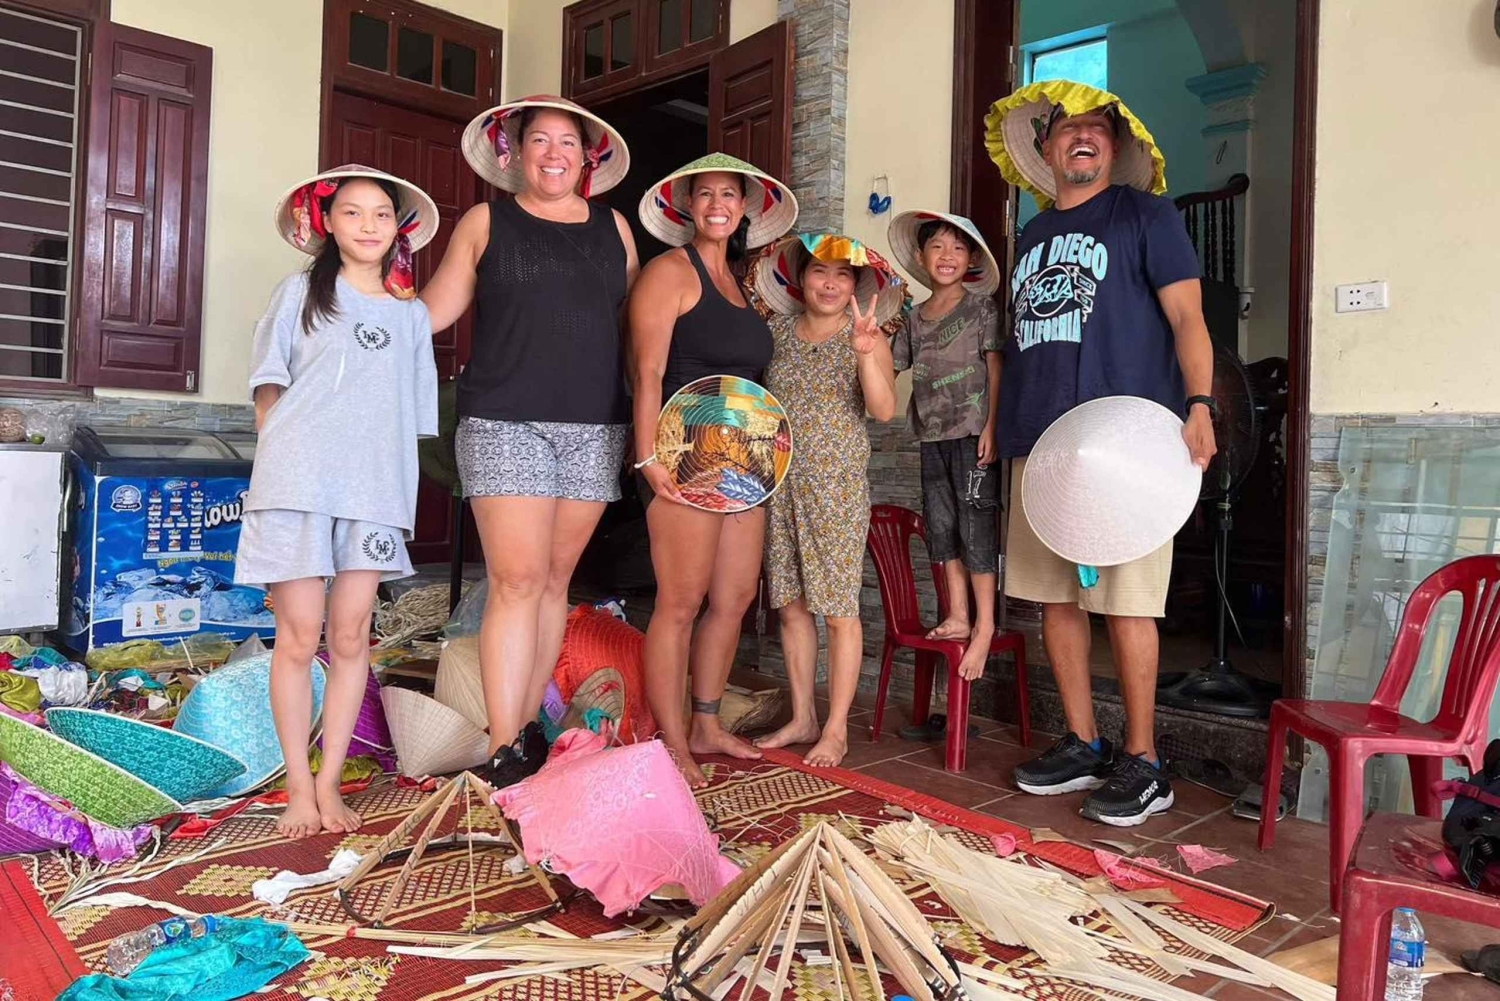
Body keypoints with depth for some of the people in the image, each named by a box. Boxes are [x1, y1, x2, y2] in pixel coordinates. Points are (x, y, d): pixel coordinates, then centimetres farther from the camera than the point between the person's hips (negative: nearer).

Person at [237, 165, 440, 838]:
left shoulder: (411, 314, 16)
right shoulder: (300, 293, 9)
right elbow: (268, 387, 9)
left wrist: (401, 492, 9)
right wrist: (283, 457, -2)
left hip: (374, 488, 2)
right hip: (298, 483, -2)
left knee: (351, 637, 2)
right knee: (299, 636, -2)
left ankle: (329, 782, 14)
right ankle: (299, 787, 10)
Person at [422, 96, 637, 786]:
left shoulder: (612, 227, 15)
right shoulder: (485, 222, 8)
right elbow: (431, 312, 6)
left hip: (595, 427, 3)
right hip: (507, 423, -3)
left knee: (555, 580, 6)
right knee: (517, 581, -10)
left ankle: (529, 725, 18)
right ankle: (504, 752, -3)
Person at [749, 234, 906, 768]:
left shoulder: (867, 336, -1)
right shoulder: (778, 331, 9)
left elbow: (884, 409, -15)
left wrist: (866, 353, -29)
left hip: (837, 483, -4)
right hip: (781, 481, 4)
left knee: (838, 609, -1)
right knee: (791, 603, 9)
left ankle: (835, 729, 12)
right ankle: (802, 718, 22)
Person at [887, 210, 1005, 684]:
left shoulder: (981, 306, 1)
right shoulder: (915, 318, 14)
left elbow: (995, 369, -5)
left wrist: (991, 426, -12)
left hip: (972, 431, -6)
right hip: (932, 435, 6)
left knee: (976, 524, -6)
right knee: (941, 525, 8)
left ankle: (984, 625, 1)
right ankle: (957, 616, 19)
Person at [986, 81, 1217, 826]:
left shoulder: (1144, 216, 5)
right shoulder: (1033, 236, 21)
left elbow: (1187, 318, -3)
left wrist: (1199, 404, -18)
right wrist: (996, 422, 18)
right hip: (1037, 440, 6)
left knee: (1124, 602, -4)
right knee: (1055, 596, 7)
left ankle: (1141, 763, 8)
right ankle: (1082, 745, 20)